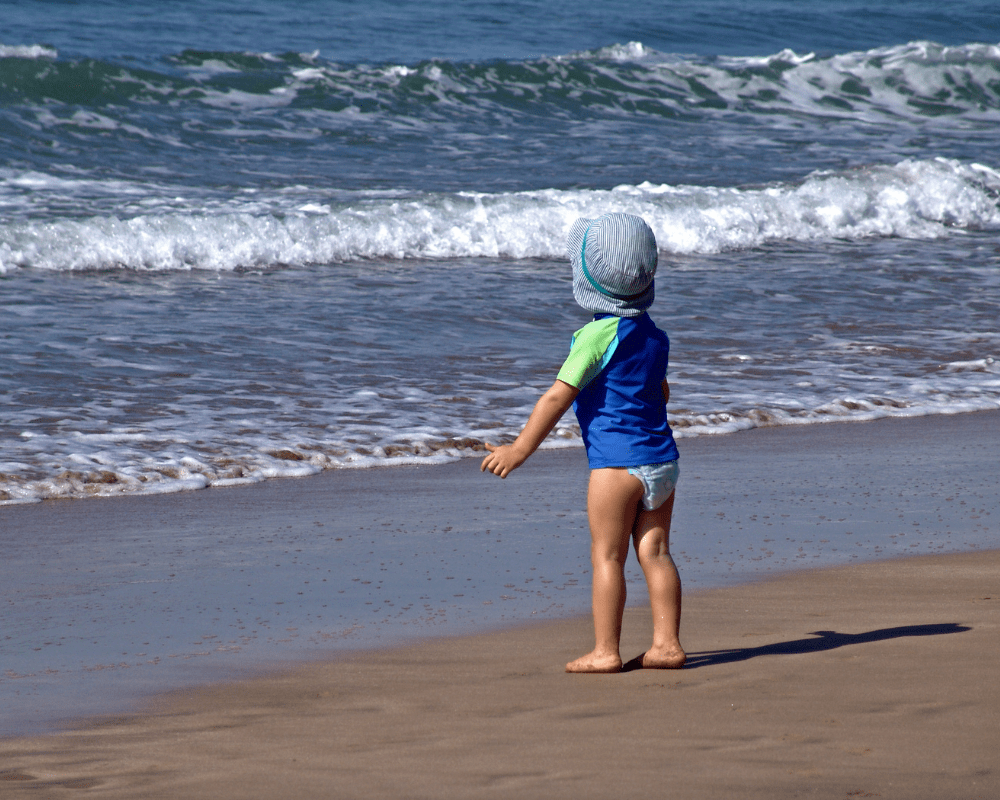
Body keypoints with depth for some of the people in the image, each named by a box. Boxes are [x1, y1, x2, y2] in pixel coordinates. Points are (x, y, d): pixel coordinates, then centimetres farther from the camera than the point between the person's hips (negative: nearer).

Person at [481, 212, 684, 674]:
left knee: (607, 556, -1)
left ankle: (605, 651, 0)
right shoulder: (653, 335, 12)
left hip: (617, 462, -7)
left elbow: (559, 396, -15)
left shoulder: (599, 334, -12)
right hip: (662, 458, 7)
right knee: (654, 552, 9)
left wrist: (520, 449, -11)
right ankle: (667, 644, 7)